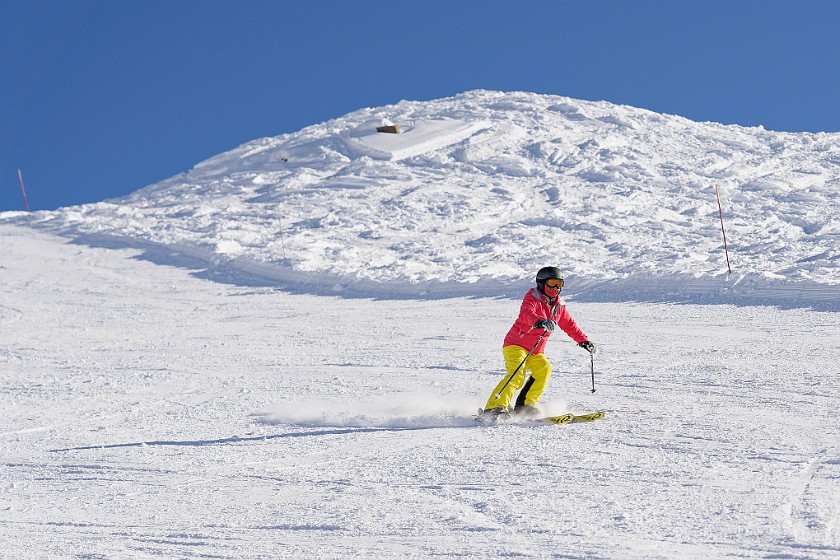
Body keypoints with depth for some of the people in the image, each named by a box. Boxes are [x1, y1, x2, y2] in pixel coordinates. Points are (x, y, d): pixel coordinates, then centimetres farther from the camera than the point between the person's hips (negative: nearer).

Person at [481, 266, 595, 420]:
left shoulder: (559, 306, 11)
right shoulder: (532, 298, -11)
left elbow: (570, 325, 25)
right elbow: (526, 313, -33)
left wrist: (584, 341, 18)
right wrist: (540, 322, -53)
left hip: (535, 352, 7)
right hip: (515, 345, -7)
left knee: (544, 369, -20)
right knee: (517, 375, -27)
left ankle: (525, 405, -16)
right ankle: (495, 407, -34)